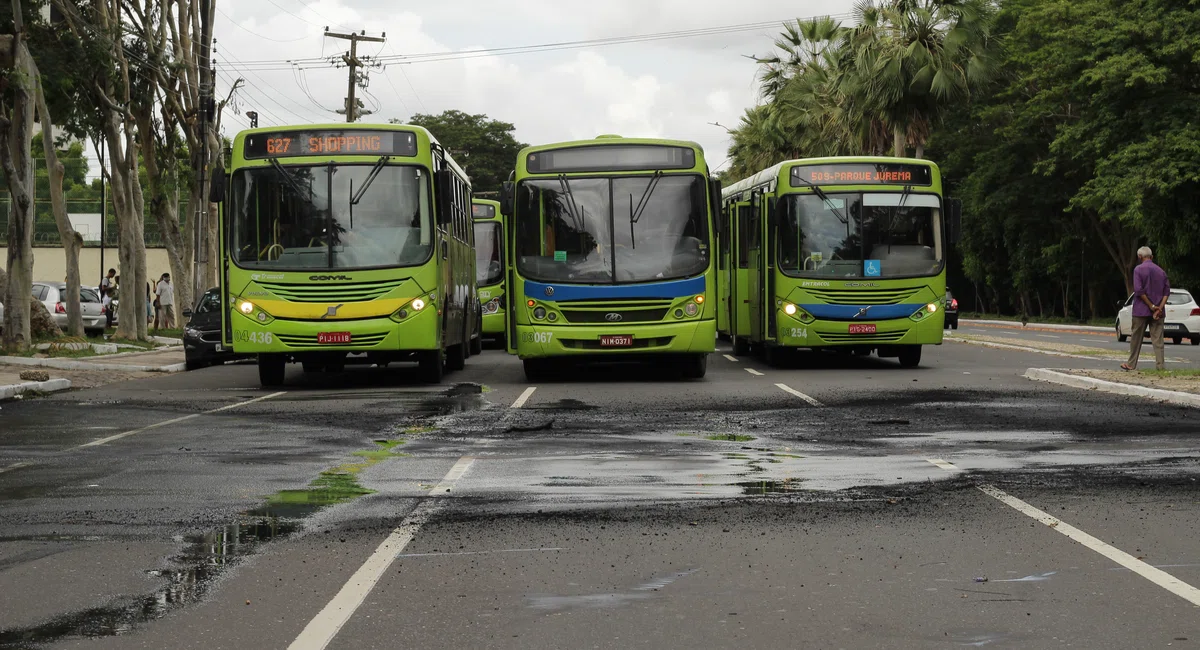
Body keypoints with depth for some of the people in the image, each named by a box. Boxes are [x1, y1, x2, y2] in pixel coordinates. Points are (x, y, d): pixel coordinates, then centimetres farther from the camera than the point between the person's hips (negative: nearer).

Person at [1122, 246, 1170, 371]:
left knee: (1136, 338, 6)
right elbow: (1167, 292, 3)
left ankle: (1131, 364, 13)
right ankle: (1160, 365, -6)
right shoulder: (1161, 271, 10)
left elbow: (1139, 290, -15)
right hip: (1158, 312, 4)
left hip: (1141, 310, -4)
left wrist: (1151, 306, -12)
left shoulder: (1138, 270, -5)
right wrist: (1159, 308, -7)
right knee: (1157, 339, 1)